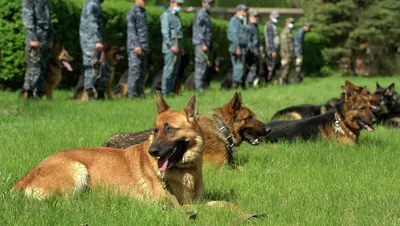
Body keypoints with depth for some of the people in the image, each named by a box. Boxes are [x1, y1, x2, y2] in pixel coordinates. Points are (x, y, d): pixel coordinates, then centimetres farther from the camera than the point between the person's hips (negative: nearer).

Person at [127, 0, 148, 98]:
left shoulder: (142, 12, 19)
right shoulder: (132, 12, -8)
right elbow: (131, 30, -16)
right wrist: (136, 45, -24)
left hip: (143, 48, 8)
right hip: (135, 47, -8)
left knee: (142, 72, 8)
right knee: (135, 70, -11)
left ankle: (140, 93, 11)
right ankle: (132, 94, -12)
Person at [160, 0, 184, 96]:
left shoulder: (177, 15, 19)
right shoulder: (166, 15, -8)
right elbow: (165, 32, -16)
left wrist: (181, 47, 17)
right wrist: (172, 46, -22)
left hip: (177, 48, 9)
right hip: (170, 48, -9)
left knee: (175, 71, 7)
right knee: (169, 70, -11)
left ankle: (170, 91, 10)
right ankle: (165, 93, -11)